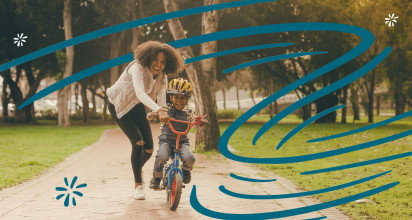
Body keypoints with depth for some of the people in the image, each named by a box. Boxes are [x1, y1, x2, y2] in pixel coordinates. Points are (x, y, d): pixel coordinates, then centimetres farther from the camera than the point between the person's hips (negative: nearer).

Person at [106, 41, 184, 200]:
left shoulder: (162, 78, -11)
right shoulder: (138, 68, -32)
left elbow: (162, 103, -11)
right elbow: (140, 94, -47)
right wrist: (159, 111, -61)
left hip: (137, 108, 6)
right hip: (119, 106, -6)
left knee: (149, 148, -2)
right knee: (138, 142, -21)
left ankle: (137, 168, 33)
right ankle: (138, 184, -7)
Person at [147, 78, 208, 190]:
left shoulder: (188, 112, 5)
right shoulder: (165, 109, 2)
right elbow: (149, 115, 3)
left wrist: (202, 122, -10)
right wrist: (153, 115, -22)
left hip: (182, 141, 1)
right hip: (166, 140, -1)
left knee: (189, 158, -27)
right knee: (161, 156, -32)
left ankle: (186, 171, 12)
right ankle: (156, 178, -4)